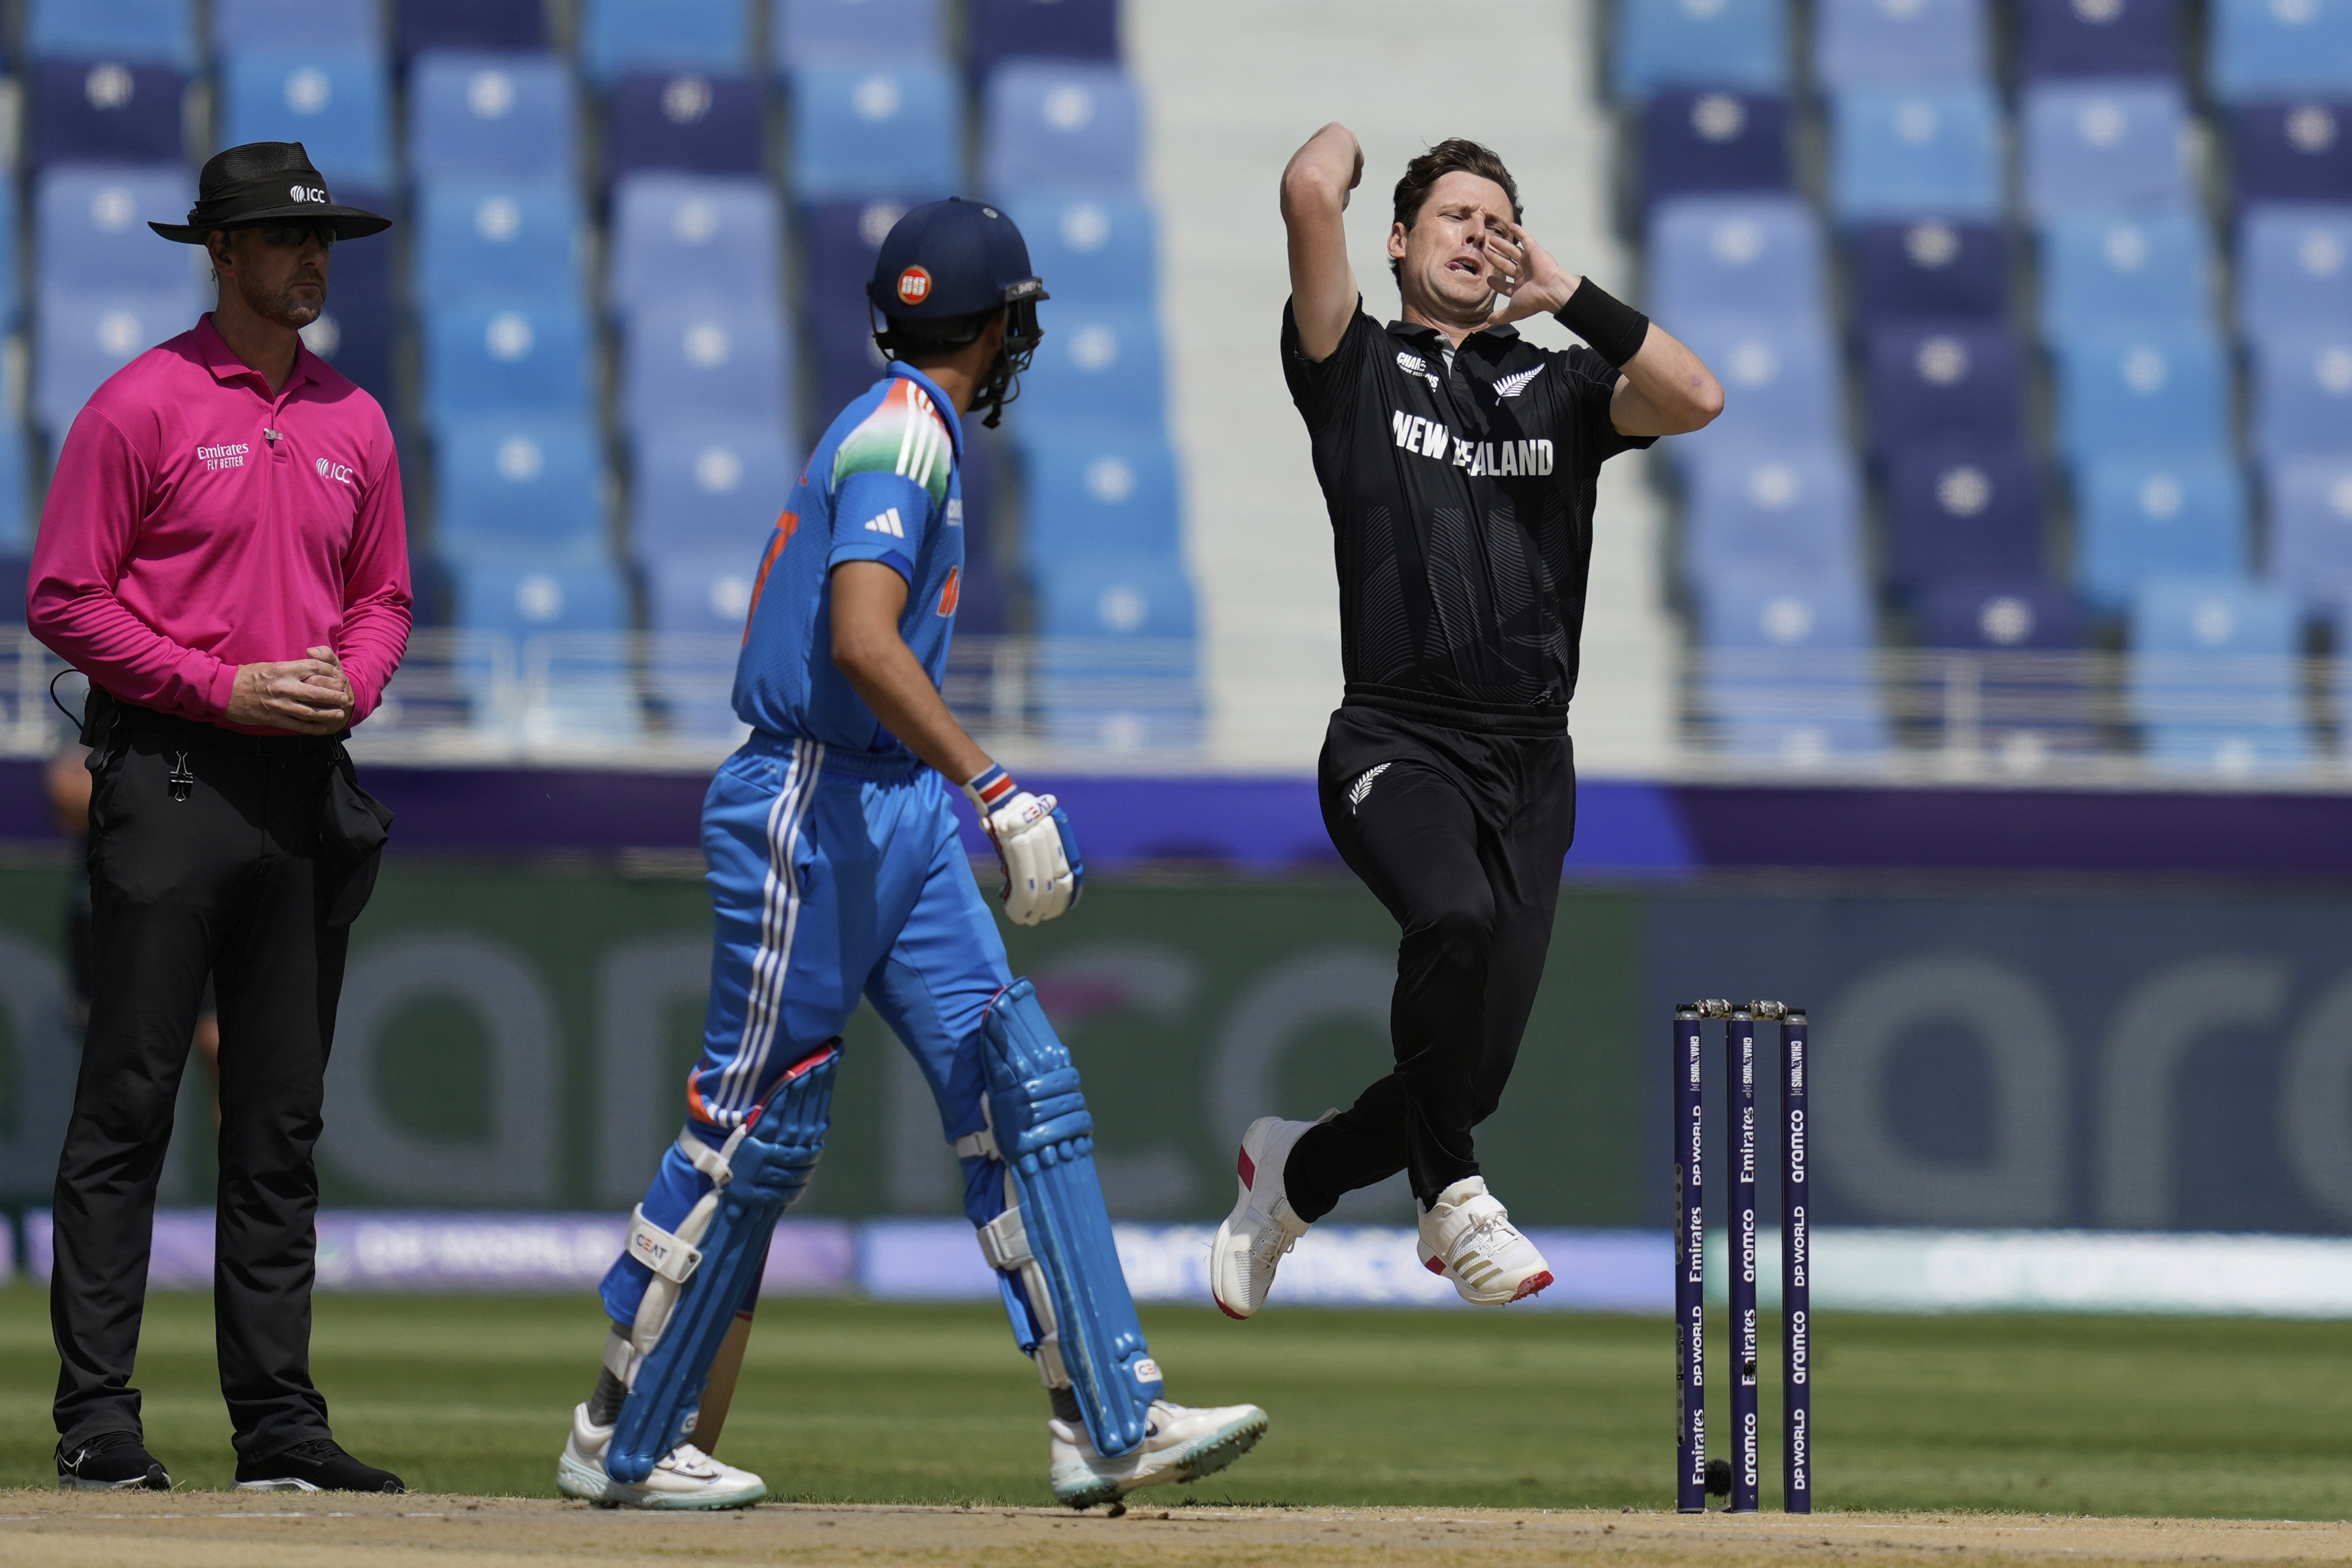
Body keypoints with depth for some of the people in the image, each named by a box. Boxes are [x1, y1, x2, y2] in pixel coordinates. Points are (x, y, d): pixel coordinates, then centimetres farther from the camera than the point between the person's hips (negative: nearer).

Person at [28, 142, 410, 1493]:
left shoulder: (354, 422, 14)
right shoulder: (142, 407, -5)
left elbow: (384, 596, 21)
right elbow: (64, 598, -7)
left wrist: (351, 684, -1)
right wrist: (223, 686, -14)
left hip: (307, 779, 6)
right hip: (172, 777, -6)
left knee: (283, 1122, 7)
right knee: (129, 1101, -6)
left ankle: (279, 1419, 10)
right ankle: (98, 1418, -6)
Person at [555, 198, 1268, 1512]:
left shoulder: (904, 432, 17)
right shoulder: (903, 435, -14)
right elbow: (862, 641, -28)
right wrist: (998, 790, -33)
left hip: (901, 813, 10)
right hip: (814, 809, -10)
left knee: (1020, 1086, 1)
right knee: (755, 1123, -3)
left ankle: (1110, 1421, -4)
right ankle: (623, 1440, 8)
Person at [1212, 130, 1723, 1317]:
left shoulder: (1558, 389, 18)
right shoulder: (1356, 370, 8)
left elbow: (1696, 400, -2)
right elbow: (1310, 193, -6)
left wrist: (1565, 294, 2)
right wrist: (1345, 135, 16)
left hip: (1530, 767, 4)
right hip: (1396, 744, -4)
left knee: (1476, 1068, 0)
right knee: (1457, 915, -35)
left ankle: (1296, 1172, 29)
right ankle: (1450, 1197, -17)